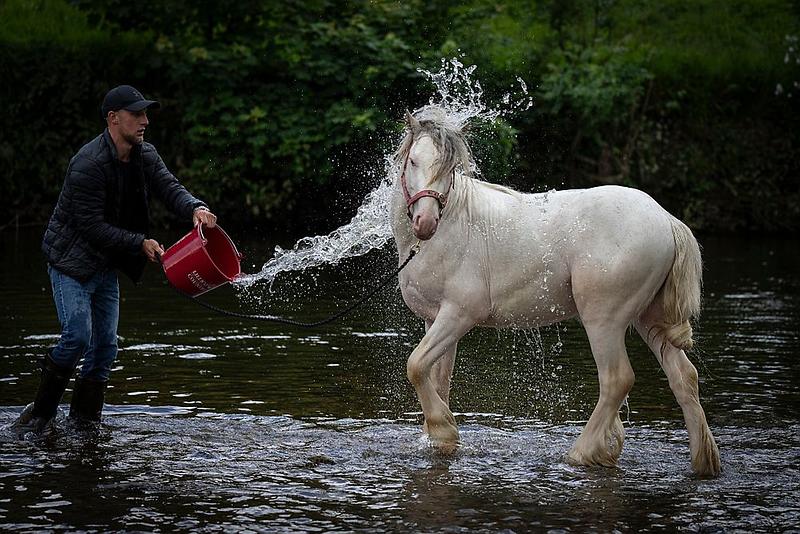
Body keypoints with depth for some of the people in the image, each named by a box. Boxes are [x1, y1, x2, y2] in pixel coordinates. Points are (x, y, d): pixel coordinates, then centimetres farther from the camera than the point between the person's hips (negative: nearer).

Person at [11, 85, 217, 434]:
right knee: (77, 337, -18)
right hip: (71, 262, -8)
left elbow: (169, 188, -8)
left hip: (106, 265, 8)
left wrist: (195, 208, -31)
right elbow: (91, 226, -24)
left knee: (105, 346, 5)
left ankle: (85, 422, 12)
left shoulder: (145, 156, 2)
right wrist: (140, 243, -23)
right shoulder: (89, 164, -23)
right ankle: (41, 412, -3)